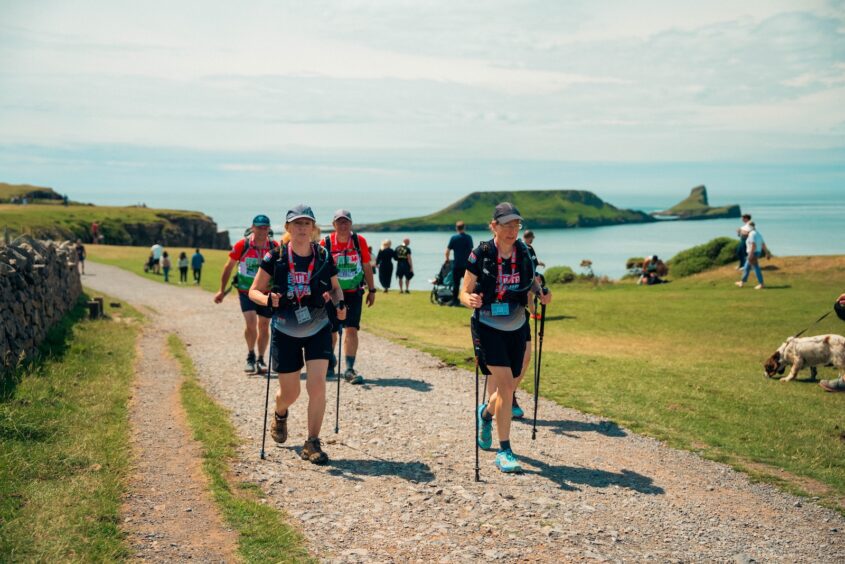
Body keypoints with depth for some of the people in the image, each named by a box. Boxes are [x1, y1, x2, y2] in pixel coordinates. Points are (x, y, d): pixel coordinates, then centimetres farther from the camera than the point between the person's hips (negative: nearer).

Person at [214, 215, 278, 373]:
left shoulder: (275, 247, -7)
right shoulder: (242, 245, -12)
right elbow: (229, 267, 0)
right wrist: (222, 290, 2)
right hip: (246, 291, -2)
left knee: (264, 327, 9)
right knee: (251, 323, -16)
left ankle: (260, 360, 25)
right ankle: (250, 356, 6)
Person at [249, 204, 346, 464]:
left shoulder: (324, 257, -3)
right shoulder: (275, 257, -8)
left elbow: (335, 287, 12)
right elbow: (254, 291, -3)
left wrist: (339, 303, -10)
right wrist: (267, 299, -25)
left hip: (318, 330, 1)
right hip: (285, 332, -1)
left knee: (317, 385, -13)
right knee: (289, 392, 8)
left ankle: (312, 443, 0)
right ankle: (279, 415, 46)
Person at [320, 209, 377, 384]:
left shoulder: (359, 241, -4)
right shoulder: (326, 242, -8)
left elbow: (366, 267, 5)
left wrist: (372, 290, 7)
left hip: (354, 292, 0)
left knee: (351, 330, -11)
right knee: (331, 331, 11)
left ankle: (349, 369, -9)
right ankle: (330, 362, 36)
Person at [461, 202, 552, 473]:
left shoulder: (524, 253, -2)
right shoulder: (481, 254, -12)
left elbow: (533, 284, 12)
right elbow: (464, 293, -8)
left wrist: (541, 294, -10)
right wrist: (470, 299, -30)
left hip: (517, 328, 4)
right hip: (488, 327, -4)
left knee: (509, 385, 11)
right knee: (505, 383, -14)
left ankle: (486, 413, 47)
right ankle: (504, 452, -4)